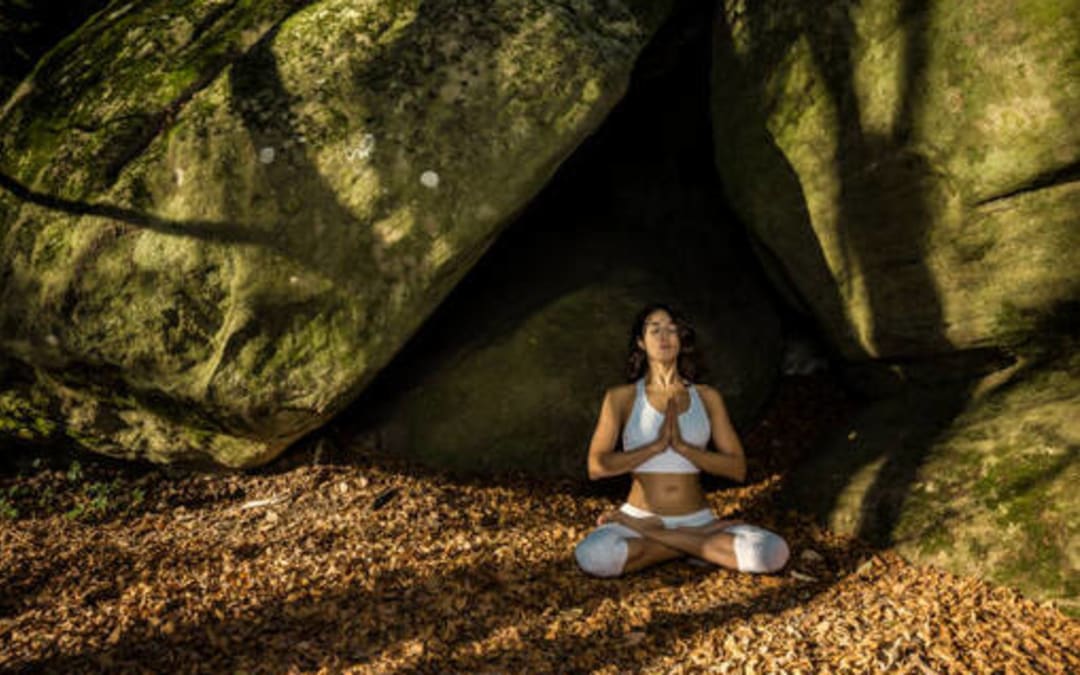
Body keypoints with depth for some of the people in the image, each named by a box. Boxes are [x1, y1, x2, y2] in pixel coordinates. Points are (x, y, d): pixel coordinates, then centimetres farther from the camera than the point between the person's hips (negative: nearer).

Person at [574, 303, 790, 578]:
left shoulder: (707, 397, 8)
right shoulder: (621, 397, 2)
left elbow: (738, 468, 1)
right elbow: (597, 467, -8)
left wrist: (681, 445, -13)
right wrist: (657, 445, -15)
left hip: (698, 520, 2)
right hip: (640, 514, -1)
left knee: (773, 552, -26)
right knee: (592, 556, -35)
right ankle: (702, 544, -11)